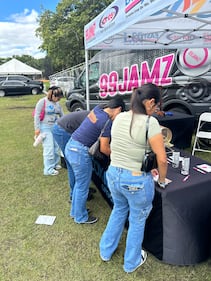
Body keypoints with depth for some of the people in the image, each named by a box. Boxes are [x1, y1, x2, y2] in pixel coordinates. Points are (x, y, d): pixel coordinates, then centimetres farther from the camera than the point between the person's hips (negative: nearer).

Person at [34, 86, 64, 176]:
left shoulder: (57, 104, 9)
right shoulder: (42, 102, -11)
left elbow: (62, 115, 18)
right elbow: (37, 115, -11)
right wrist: (37, 128, -14)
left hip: (55, 127, 7)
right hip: (45, 128, -7)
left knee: (57, 147, 11)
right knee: (49, 148, -8)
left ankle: (55, 164, 29)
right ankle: (48, 169, 0)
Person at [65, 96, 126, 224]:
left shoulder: (97, 109, 4)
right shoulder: (107, 122, -18)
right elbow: (104, 149, -14)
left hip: (71, 146, 9)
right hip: (80, 152, -9)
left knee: (79, 183, 24)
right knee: (83, 187, 10)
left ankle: (75, 211, 42)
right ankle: (81, 217, 29)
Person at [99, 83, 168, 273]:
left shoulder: (119, 118, 0)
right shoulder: (150, 122, -19)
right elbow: (162, 159, -17)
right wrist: (162, 179, 1)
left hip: (113, 174, 6)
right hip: (137, 181, -6)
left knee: (118, 210, 31)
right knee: (137, 220, 20)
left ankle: (106, 252, 48)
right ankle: (131, 263, 44)